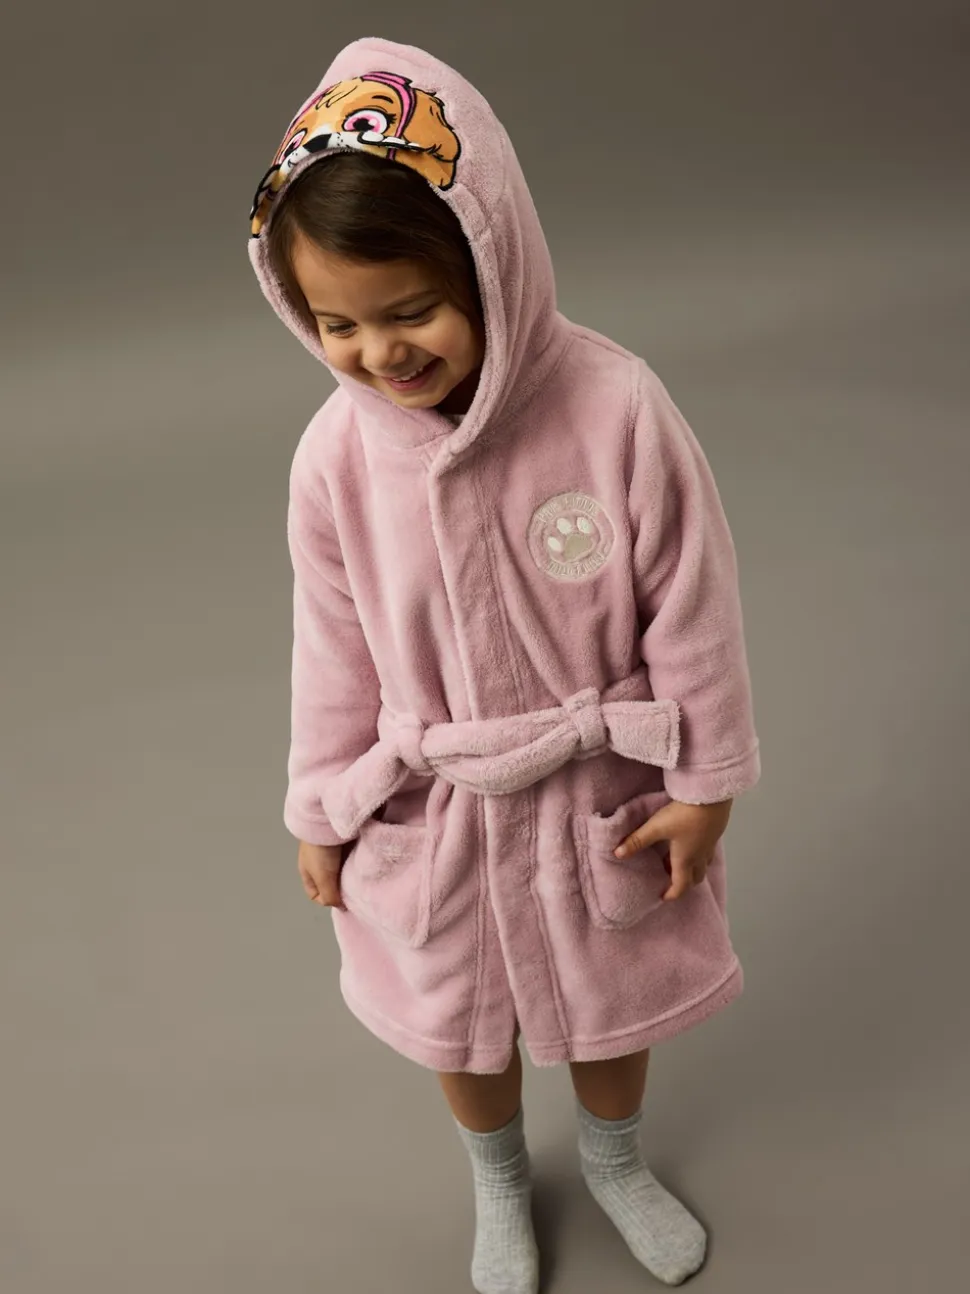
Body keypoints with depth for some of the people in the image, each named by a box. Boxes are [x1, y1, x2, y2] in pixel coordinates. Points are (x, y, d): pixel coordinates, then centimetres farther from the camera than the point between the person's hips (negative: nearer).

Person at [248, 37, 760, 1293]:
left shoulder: (616, 406, -25)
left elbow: (691, 609, -13)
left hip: (602, 789, -1)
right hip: (431, 808, 1)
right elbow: (334, 649, -5)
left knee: (614, 999, 24)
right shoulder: (336, 455, -19)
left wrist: (703, 780, -5)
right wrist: (323, 815, 5)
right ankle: (499, 1186, 58)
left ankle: (615, 1160, 59)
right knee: (463, 1017, 24)